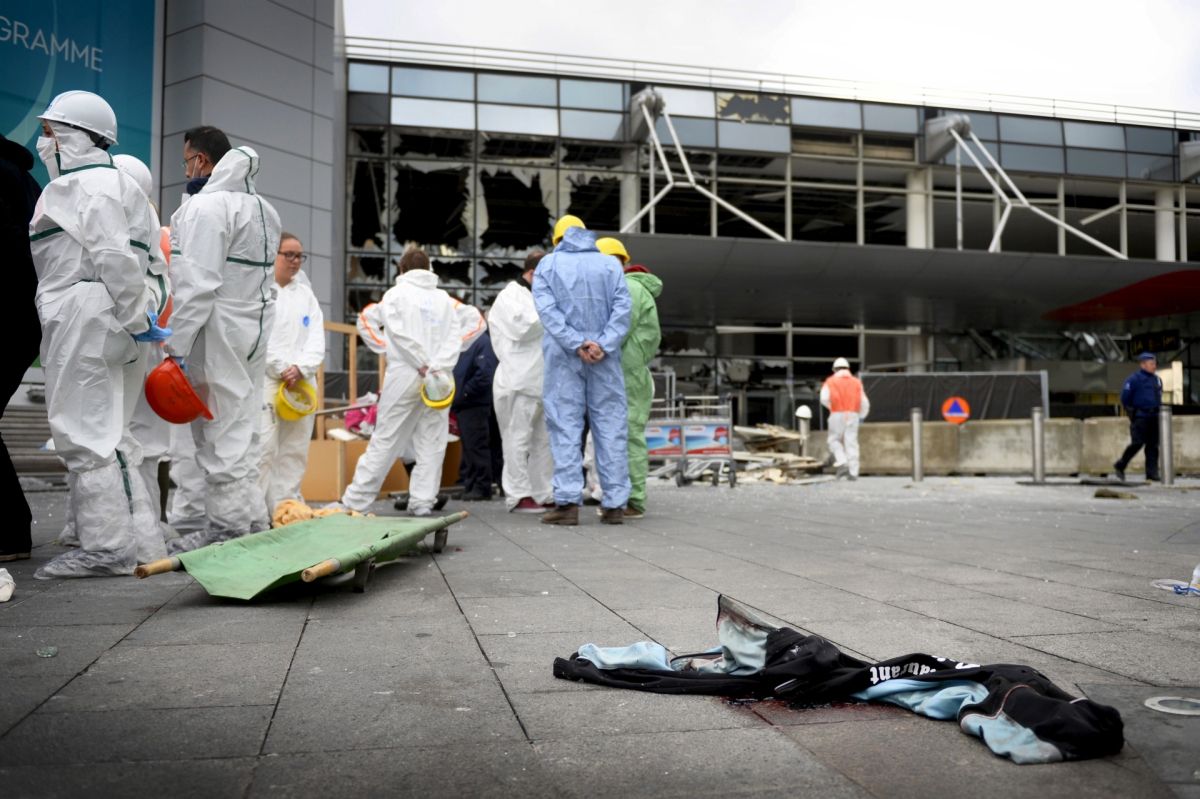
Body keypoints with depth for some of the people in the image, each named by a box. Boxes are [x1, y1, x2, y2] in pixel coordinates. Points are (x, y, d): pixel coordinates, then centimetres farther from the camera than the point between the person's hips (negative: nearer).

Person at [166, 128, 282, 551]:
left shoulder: (206, 207, -11)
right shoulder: (262, 208, 17)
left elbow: (197, 285, -18)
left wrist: (177, 345, -17)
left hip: (217, 334, -9)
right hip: (254, 328, 9)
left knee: (219, 434, -4)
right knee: (243, 429, 13)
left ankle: (228, 527, 1)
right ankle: (253, 520, 18)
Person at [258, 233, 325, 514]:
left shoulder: (305, 294, 19)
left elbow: (317, 339, 10)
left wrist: (301, 369, -6)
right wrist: (282, 370, -10)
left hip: (301, 382, 6)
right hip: (265, 381, -5)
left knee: (295, 451, 5)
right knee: (264, 448, -11)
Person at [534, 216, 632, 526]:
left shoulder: (548, 264, 7)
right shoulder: (610, 263, 10)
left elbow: (547, 309, -7)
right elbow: (623, 306, -3)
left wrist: (576, 344, -12)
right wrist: (603, 344, -11)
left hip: (563, 355, -1)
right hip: (604, 356, 1)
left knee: (565, 426, 1)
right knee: (610, 425, 4)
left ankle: (568, 502, -5)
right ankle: (614, 504, 3)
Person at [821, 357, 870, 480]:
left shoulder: (831, 381, 6)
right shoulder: (856, 382, 13)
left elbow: (824, 398, -10)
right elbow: (865, 403, 11)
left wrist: (832, 407, 9)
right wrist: (861, 416, 28)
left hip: (837, 415, -2)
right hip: (852, 415, 2)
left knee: (835, 440, 11)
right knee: (851, 443, 1)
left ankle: (842, 463, -9)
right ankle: (853, 472, -3)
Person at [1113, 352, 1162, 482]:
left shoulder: (1157, 379, 15)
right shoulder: (1134, 379, -6)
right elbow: (1125, 397, -6)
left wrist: (1158, 410, 18)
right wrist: (1131, 412, -2)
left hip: (1154, 417, 7)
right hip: (1140, 417, -7)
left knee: (1153, 445, 3)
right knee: (1137, 443, -11)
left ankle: (1152, 473, 5)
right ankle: (1120, 466, 4)